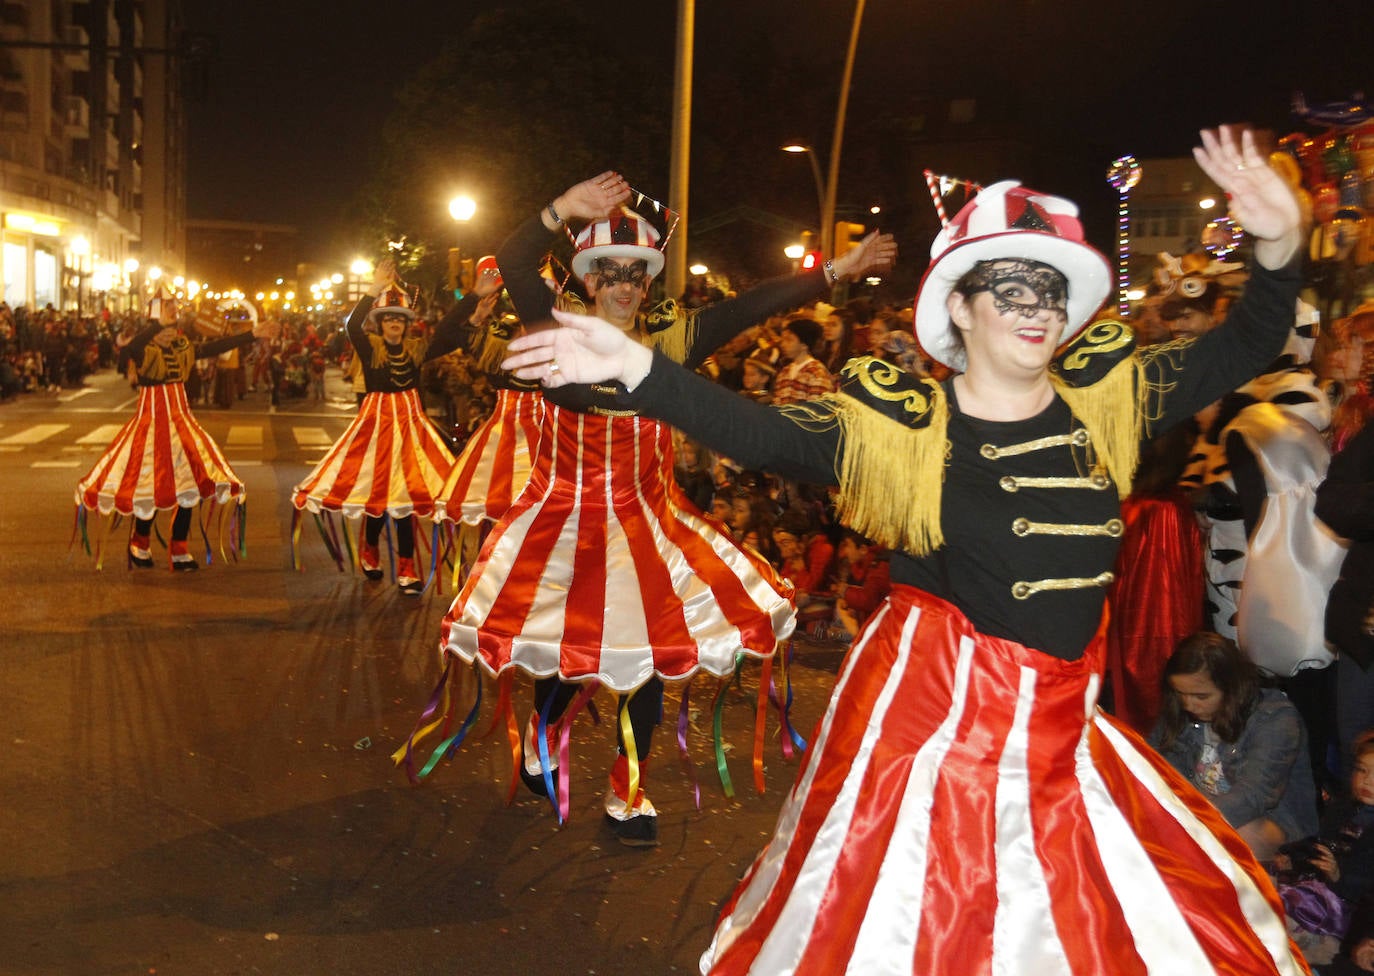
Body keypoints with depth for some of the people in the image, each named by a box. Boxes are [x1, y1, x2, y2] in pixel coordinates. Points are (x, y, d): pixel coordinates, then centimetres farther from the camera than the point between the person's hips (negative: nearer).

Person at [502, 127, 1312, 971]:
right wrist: (635, 369, -30)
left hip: (1060, 731, 5)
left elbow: (1241, 352, 6)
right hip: (929, 714, -4)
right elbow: (759, 435, -19)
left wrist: (1280, 245, -11)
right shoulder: (903, 422, -9)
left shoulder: (1103, 398, 2)